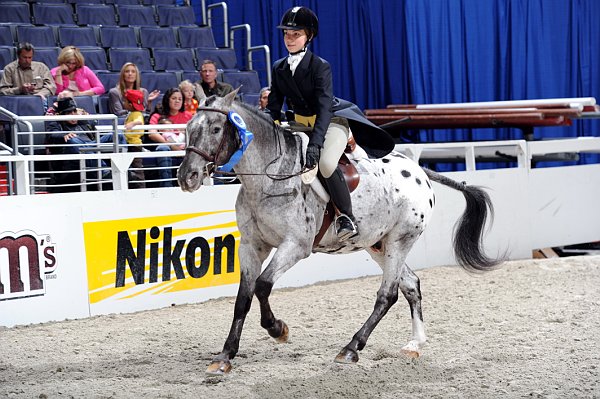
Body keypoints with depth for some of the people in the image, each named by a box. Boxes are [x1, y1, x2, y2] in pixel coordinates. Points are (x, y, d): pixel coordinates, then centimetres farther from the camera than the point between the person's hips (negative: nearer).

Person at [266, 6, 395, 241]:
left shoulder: (320, 67, -18)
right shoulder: (279, 69, 0)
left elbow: (324, 108, -29)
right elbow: (274, 107, 1)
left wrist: (315, 143, -42)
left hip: (333, 120, -8)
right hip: (301, 123, 8)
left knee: (325, 163, -33)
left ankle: (347, 218, -19)